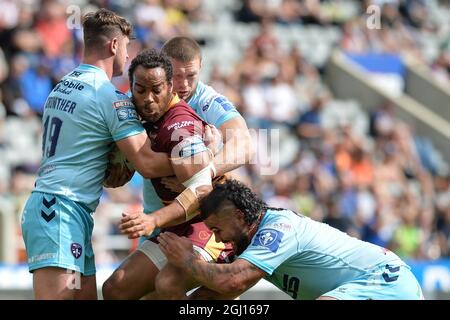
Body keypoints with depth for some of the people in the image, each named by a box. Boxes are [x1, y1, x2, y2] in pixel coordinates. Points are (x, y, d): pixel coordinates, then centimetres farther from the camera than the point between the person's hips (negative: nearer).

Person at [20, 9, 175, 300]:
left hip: (46, 204, 9)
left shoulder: (63, 86, 17)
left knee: (87, 295, 9)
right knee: (58, 295, -16)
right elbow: (148, 164, -13)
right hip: (62, 211, -9)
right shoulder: (110, 96, -10)